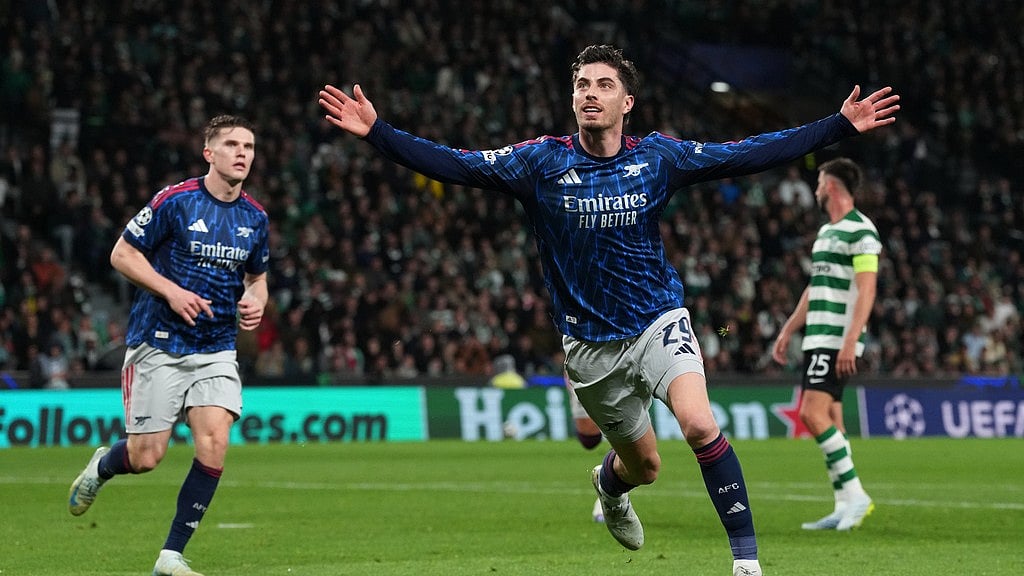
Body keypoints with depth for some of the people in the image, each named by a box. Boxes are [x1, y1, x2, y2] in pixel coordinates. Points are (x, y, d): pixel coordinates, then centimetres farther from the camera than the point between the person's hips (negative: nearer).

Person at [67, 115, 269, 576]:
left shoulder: (255, 217, 5)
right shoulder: (175, 201, -11)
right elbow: (122, 253, -6)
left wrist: (256, 301, -2)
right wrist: (171, 291, -18)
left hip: (217, 350, 4)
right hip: (159, 344, -4)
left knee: (215, 440, -16)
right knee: (146, 457, -3)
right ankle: (101, 467, 36)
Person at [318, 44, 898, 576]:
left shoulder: (657, 156, -5)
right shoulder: (541, 161, -7)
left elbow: (749, 155, -3)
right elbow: (455, 165, -13)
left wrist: (842, 125, -7)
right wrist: (376, 132, -24)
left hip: (659, 322, -1)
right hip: (591, 344, 1)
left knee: (700, 423, -27)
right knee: (643, 465, 13)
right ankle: (610, 482, 54)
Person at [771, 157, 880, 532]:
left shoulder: (860, 231, -11)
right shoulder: (826, 231, 18)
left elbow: (866, 292, -18)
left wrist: (850, 342, -25)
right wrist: (788, 331, 25)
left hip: (838, 341, -9)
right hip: (817, 340, 9)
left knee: (813, 414, -17)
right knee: (830, 422, 7)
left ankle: (854, 494, -12)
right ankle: (844, 508, 8)